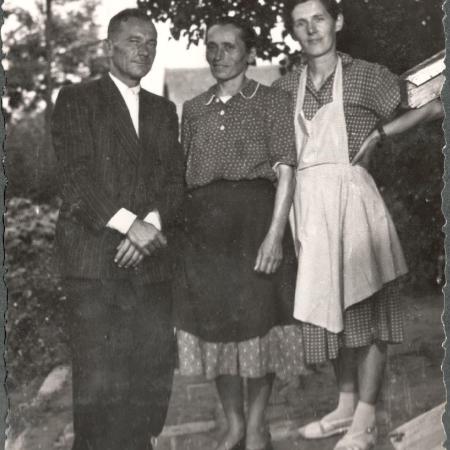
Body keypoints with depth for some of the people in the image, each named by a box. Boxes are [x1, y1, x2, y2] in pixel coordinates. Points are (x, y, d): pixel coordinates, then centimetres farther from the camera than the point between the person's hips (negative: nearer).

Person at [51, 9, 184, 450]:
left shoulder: (163, 110, 21)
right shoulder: (76, 100, 6)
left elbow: (174, 179, 11)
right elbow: (76, 176, -6)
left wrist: (151, 224, -8)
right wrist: (129, 223, -16)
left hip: (152, 260, 4)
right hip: (94, 259, -4)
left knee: (155, 371, 2)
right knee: (98, 377, -4)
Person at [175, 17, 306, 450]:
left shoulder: (272, 101, 3)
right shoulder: (193, 109, 15)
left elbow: (285, 171, -5)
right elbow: (183, 174, 14)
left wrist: (275, 234, -15)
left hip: (255, 217, -3)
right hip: (203, 224, 4)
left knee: (257, 320, 0)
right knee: (214, 321, 6)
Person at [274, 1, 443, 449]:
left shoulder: (367, 76, -1)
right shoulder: (285, 87, 10)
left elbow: (433, 106, 4)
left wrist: (378, 132, -2)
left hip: (350, 197, -4)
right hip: (308, 204, 5)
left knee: (364, 307, 1)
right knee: (328, 307, 11)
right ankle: (346, 405, 26)